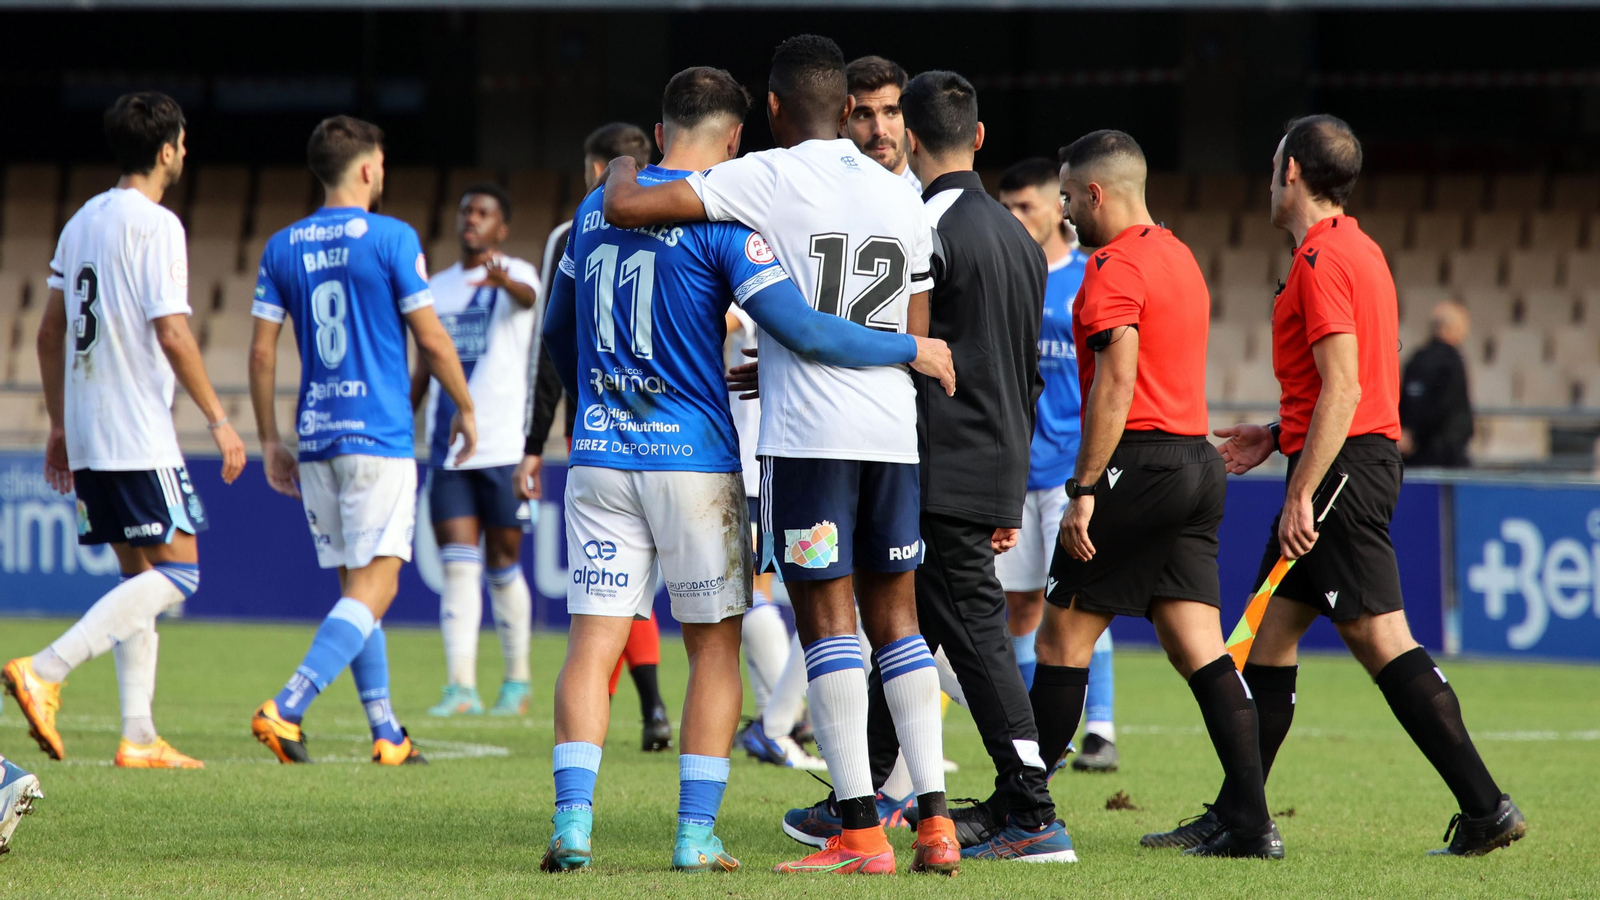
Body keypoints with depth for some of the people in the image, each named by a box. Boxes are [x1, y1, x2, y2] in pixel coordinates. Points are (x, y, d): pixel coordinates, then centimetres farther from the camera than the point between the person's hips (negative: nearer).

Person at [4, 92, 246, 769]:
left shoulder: (82, 222, 14)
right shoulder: (155, 225, -11)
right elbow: (172, 334, -18)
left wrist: (59, 424, 24)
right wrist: (219, 421, -11)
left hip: (87, 435, 9)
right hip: (140, 438, -9)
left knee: (140, 576, 12)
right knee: (177, 571, -7)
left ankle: (139, 737, 7)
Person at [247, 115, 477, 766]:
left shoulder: (283, 248, 7)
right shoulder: (392, 239, -7)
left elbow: (262, 351, 5)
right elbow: (431, 339, -5)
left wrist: (270, 440, 13)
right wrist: (465, 408, 9)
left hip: (316, 437, 6)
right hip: (379, 436, -6)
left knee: (357, 586, 14)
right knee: (373, 587, -7)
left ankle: (387, 734, 15)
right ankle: (286, 709, -23)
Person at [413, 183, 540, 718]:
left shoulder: (514, 274, -2)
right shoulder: (438, 288, 15)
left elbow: (527, 295, -28)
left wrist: (502, 278, -51)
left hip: (504, 446, -4)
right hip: (447, 448, 4)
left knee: (503, 565, 5)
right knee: (458, 568, -6)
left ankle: (517, 680, 20)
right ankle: (460, 687, -12)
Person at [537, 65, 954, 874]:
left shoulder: (596, 207, 9)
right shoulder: (720, 219, -9)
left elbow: (557, 332, 21)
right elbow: (802, 331, -17)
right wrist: (912, 349, -5)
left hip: (600, 452, 4)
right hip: (695, 457, -4)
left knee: (592, 639, 1)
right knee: (714, 644, 6)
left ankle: (571, 823, -12)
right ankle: (696, 835, 2)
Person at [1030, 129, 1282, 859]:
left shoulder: (1115, 267, -11)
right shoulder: (1178, 257, 19)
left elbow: (1117, 383, -19)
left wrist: (1084, 489, -19)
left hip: (1139, 464, -9)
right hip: (1197, 461, 9)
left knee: (1064, 635, 1)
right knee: (1199, 648, 3)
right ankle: (1252, 822, -6)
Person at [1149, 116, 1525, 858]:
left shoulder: (1323, 261, -14)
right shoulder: (1359, 251, 17)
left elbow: (1342, 389, -21)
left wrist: (1302, 496, -22)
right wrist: (1279, 434, 22)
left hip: (1340, 468, -10)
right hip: (1363, 461, 10)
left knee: (1382, 641, -11)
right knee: (1270, 633, 12)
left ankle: (1486, 808, -14)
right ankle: (1235, 815, 16)